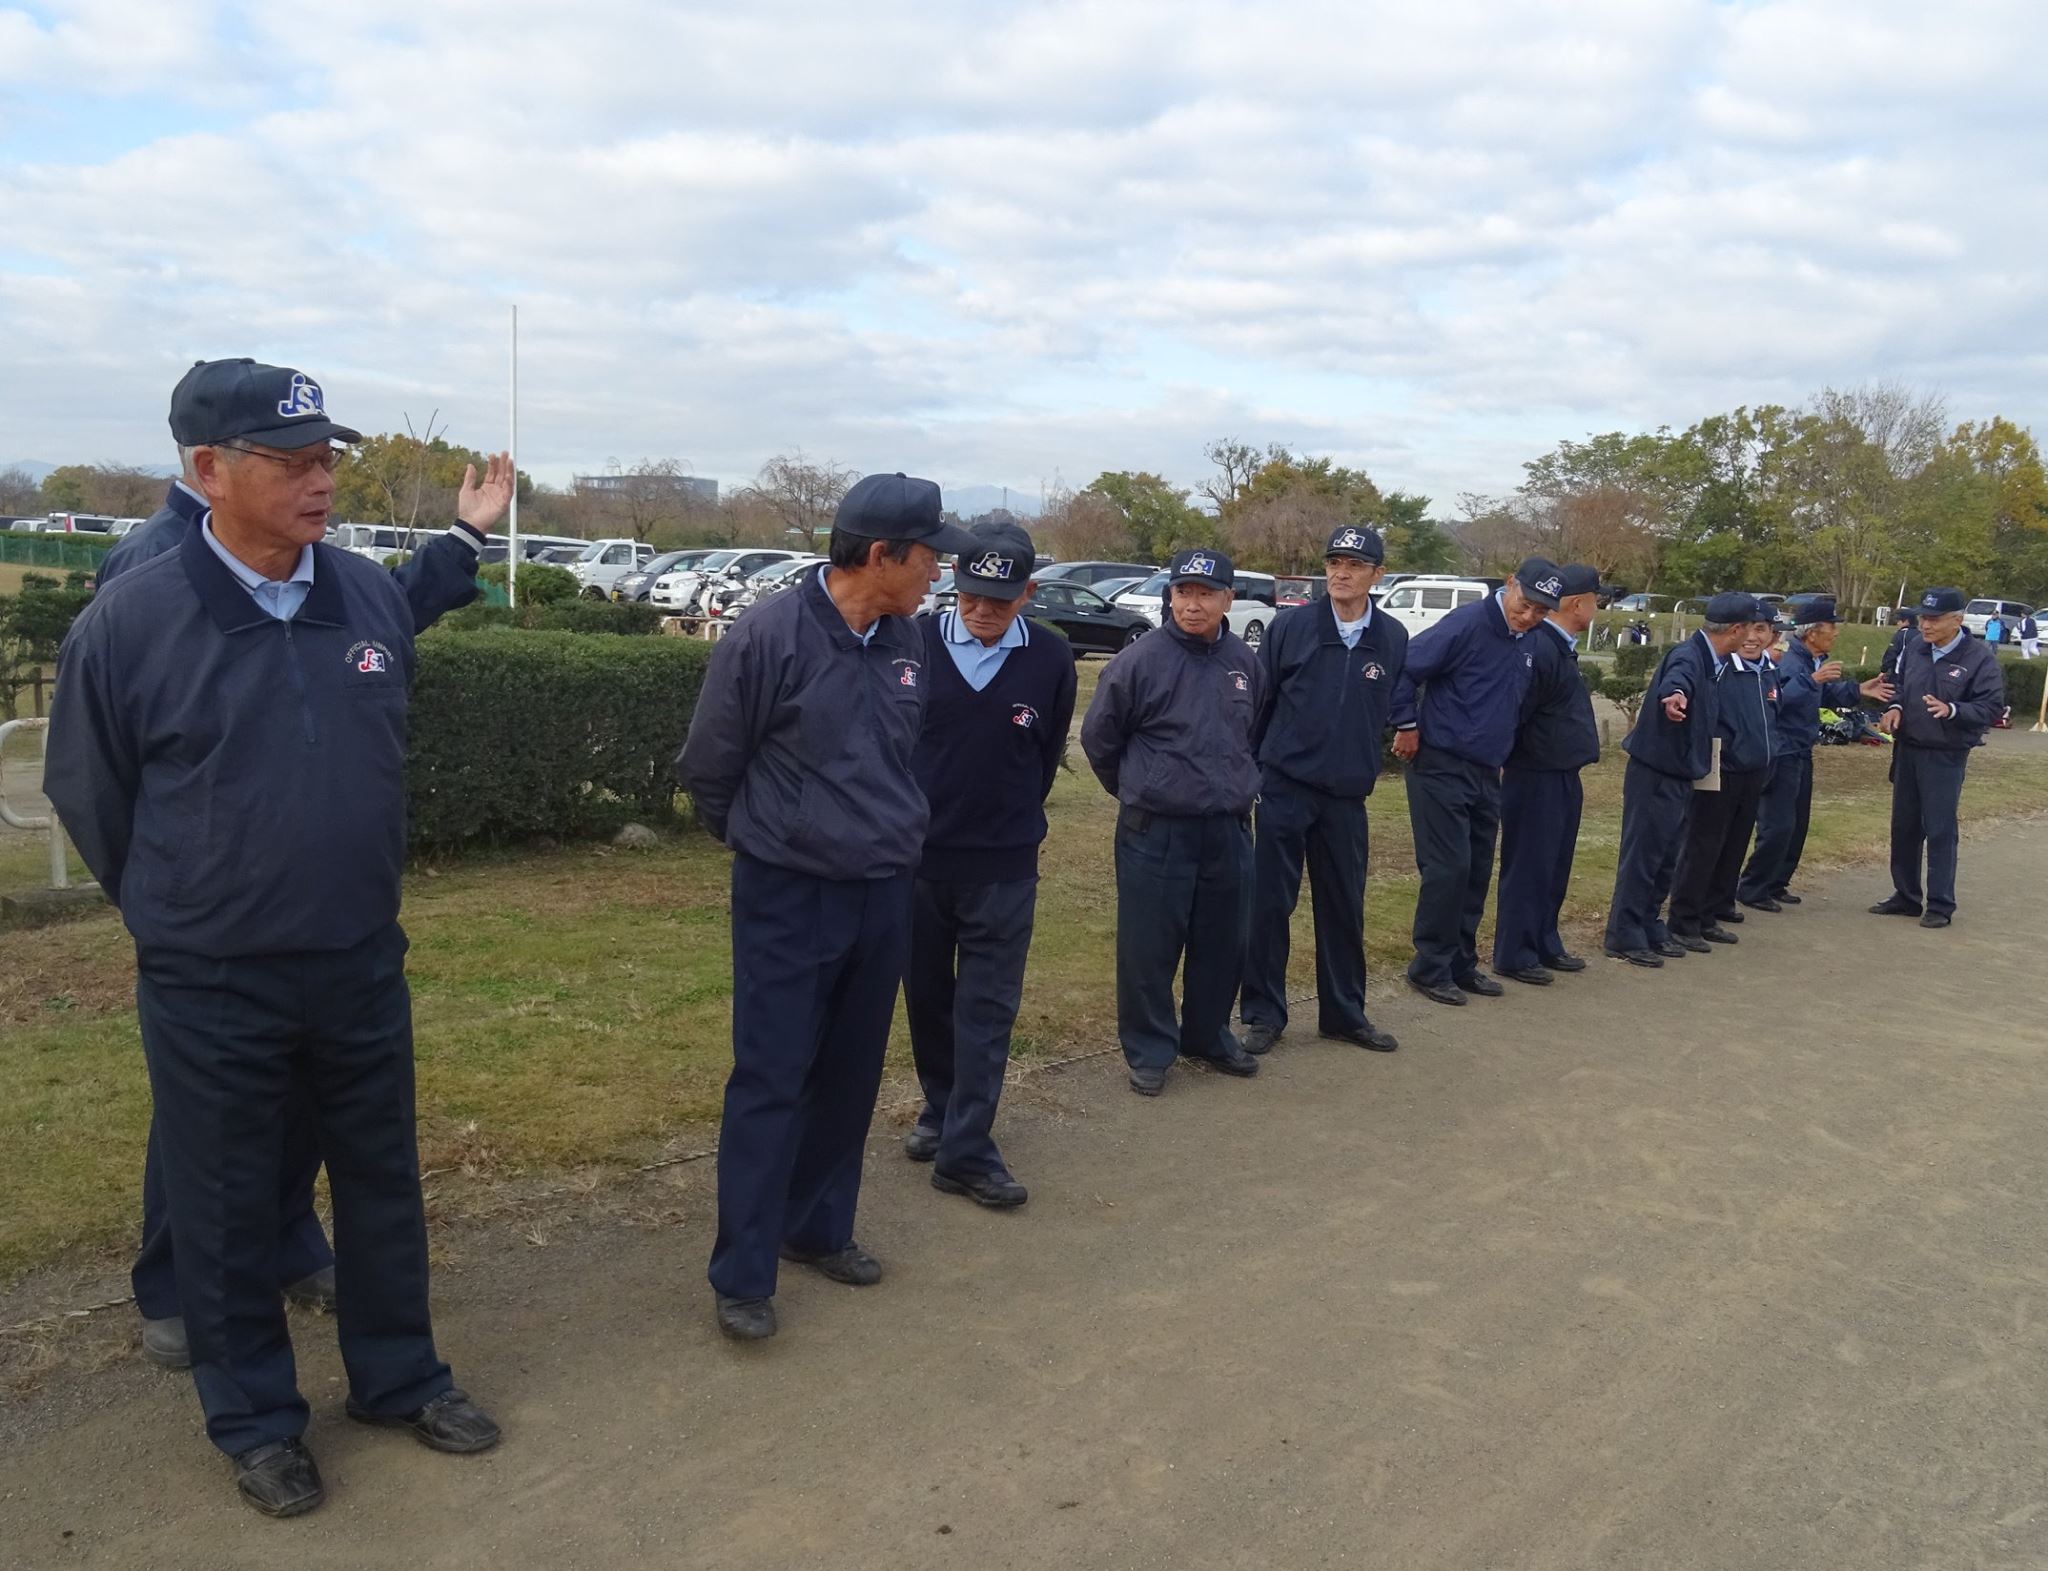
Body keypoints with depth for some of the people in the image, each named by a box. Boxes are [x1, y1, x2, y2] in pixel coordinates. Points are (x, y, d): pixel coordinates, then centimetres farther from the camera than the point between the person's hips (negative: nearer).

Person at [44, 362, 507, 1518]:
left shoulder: (374, 596, -4)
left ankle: (399, 1377, 36)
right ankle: (256, 1420, 32)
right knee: (229, 1208, 12)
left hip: (364, 966, 4)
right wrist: (180, 913, 10)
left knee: (383, 1181, 16)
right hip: (212, 988, -3)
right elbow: (88, 793, 0)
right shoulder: (129, 621, -15)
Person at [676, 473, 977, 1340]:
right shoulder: (768, 636, -17)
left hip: (884, 895, 6)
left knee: (851, 1078, 15)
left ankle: (819, 1230, 32)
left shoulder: (907, 642, 1)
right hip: (787, 900, -6)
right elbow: (707, 766, -5)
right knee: (769, 1083, 0)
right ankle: (742, 1275, 11)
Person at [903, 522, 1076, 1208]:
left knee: (988, 1008, 1)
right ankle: (941, 1109, 34)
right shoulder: (916, 643, -10)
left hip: (1004, 867, 0)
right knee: (926, 996, 14)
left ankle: (966, 1148, 8)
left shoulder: (1050, 658, -7)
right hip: (917, 853, 1)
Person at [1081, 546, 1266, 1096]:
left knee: (1224, 942, 14)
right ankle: (1149, 1050, 17)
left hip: (1229, 829, 5)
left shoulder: (1244, 662, 4)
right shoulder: (1140, 660, -12)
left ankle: (1208, 1036, 32)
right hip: (1155, 832, -5)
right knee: (1149, 946, 1)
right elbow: (1098, 737, -1)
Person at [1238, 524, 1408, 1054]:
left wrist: (1367, 764, 11)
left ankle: (1345, 1013, 25)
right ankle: (1263, 1014, 14)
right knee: (1269, 903, 2)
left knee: (1344, 908, 11)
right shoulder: (1291, 625, -6)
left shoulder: (1393, 640, 0)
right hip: (1284, 788, -2)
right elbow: (1257, 700, -1)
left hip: (1347, 796, 2)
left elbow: (1393, 709, 11)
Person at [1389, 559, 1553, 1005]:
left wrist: (1501, 747, 18)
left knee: (1477, 871, 12)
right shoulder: (1468, 624, -16)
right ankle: (1430, 968, 4)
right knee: (1448, 868, -7)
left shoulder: (1526, 646, 10)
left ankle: (1462, 963, 22)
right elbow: (1406, 669, -19)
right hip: (1441, 767, -8)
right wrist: (1408, 726, -14)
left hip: (1486, 773, 8)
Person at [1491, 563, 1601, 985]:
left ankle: (1545, 945, 29)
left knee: (1555, 867, 17)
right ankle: (1513, 955, 10)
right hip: (1535, 779, -10)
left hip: (1563, 777, 10)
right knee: (1527, 868, 0)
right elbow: (1513, 713, -21)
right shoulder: (1540, 649, -21)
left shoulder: (1561, 646, 11)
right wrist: (1510, 762, -13)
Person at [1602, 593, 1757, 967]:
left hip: (1680, 775, 9)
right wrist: (1675, 693, -69)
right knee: (1642, 854, -3)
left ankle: (1650, 928, 26)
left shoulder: (1713, 662, 8)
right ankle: (1624, 936, 5)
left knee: (1667, 858, 16)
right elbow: (1679, 674, -46)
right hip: (1654, 773, -9)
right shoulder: (1688, 655, -21)